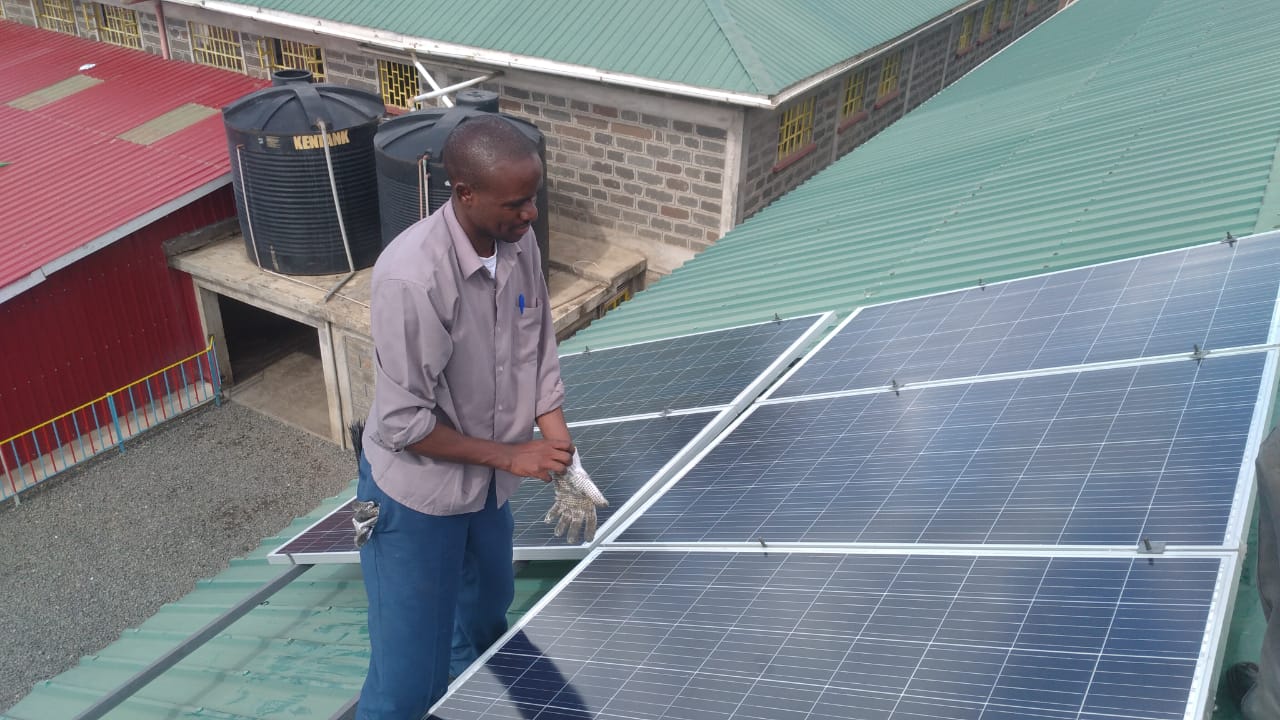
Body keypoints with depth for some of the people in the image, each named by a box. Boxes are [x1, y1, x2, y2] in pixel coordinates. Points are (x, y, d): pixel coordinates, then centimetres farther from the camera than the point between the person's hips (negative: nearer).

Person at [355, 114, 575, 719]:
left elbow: (538, 350, 3)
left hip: (487, 486, 7)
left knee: (487, 620, 31)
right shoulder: (410, 278, -32)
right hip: (416, 499, -7)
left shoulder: (518, 242, -11)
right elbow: (403, 424, -26)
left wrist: (556, 441, -9)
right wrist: (509, 456, -20)